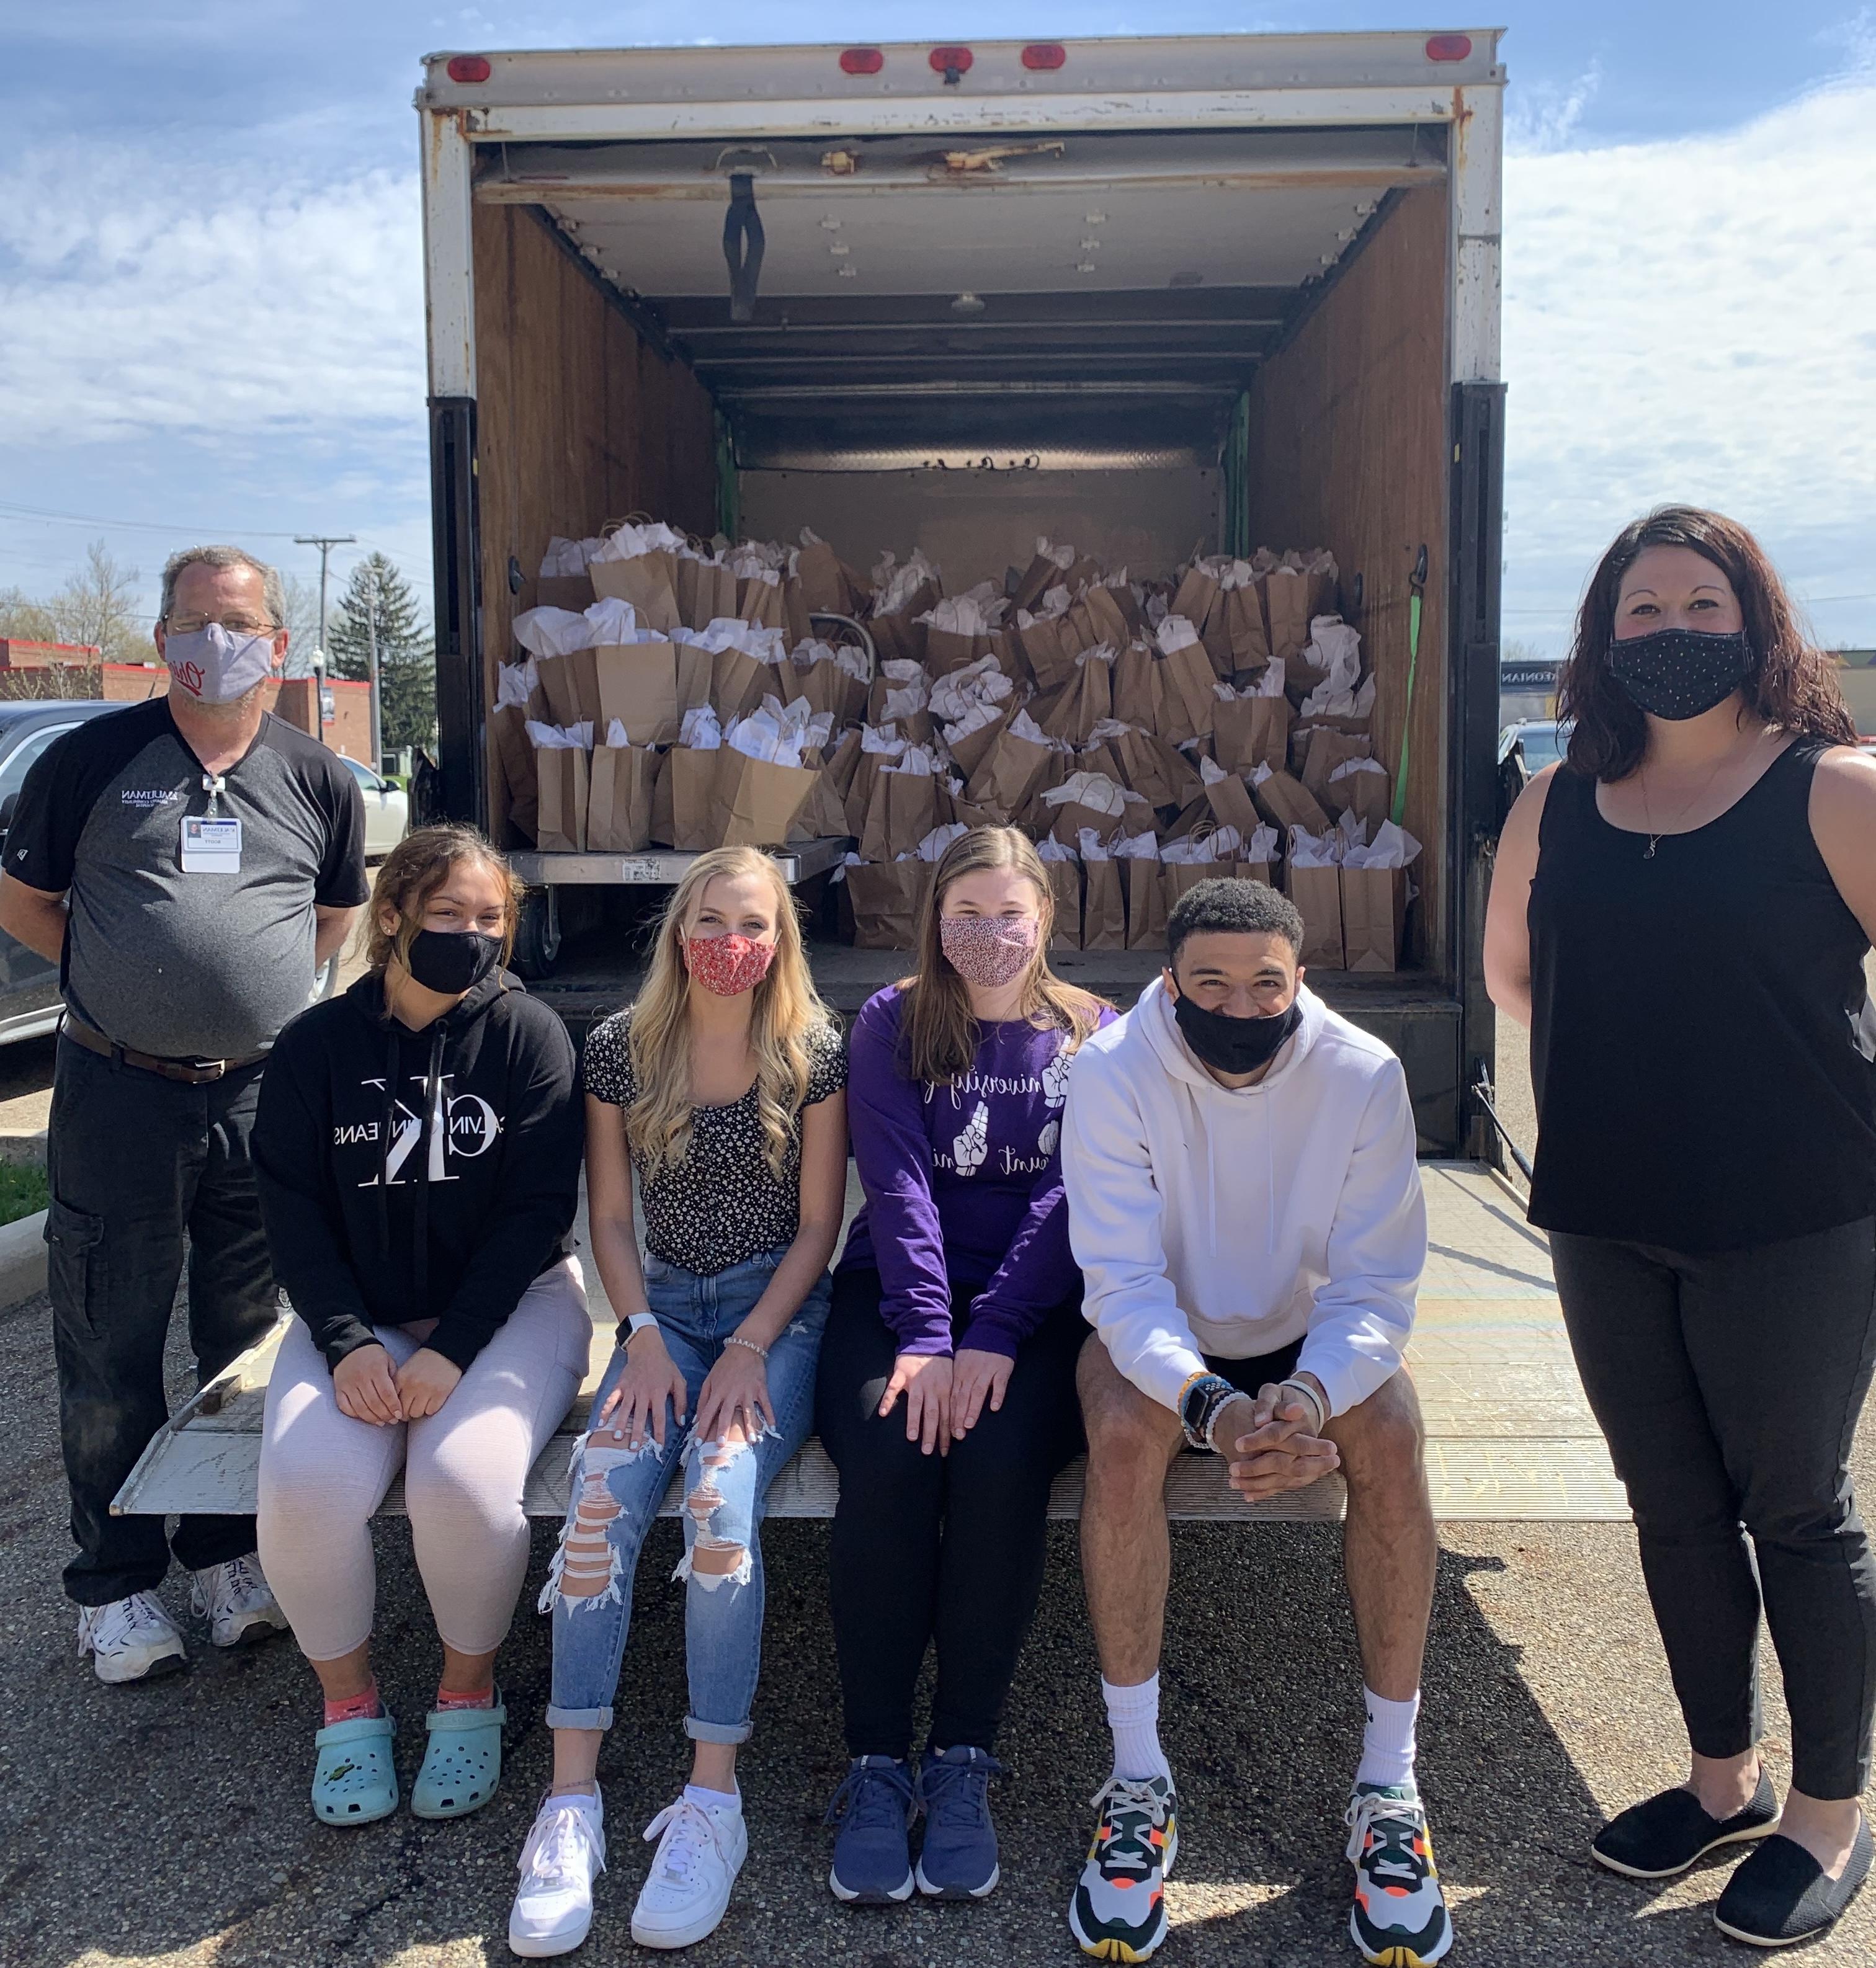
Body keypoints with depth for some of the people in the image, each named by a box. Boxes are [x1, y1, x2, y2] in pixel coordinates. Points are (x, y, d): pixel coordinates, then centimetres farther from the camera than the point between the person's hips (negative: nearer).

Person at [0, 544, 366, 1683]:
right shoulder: (92, 758, -1)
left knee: (246, 1338, 13)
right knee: (111, 1348, 7)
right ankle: (116, 1581, 23)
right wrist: (131, 980, 0)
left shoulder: (318, 779, 5)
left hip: (264, 1095, 2)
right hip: (118, 1094, -2)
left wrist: (257, 985, 6)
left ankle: (230, 1549, 30)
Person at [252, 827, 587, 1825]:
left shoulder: (528, 1035, -3)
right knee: (305, 1487, -25)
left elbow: (536, 1210, -7)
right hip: (358, 1316, 2)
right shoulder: (315, 1046, 3)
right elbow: (292, 1210, 1)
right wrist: (347, 1342, -13)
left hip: (509, 1304, -2)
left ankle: (469, 1694, 1)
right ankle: (348, 1704, 4)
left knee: (463, 1479, -29)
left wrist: (453, 1348, -16)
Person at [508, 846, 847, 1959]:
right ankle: (572, 1802, -18)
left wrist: (749, 1349, -13)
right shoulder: (623, 1049, 1)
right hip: (666, 1306, 2)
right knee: (602, 1491, -25)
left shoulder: (813, 1053, -5)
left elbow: (818, 1222, -3)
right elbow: (610, 1218, 4)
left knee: (721, 1486, -29)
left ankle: (714, 1799, -21)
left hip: (781, 1307, -2)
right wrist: (645, 1337, -10)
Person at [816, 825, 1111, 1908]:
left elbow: (1071, 1198, -3)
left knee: (999, 1459, -29)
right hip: (899, 1290, 0)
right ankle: (877, 1764, -15)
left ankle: (966, 1760, -14)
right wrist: (924, 1333, -18)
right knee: (886, 1452, -29)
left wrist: (990, 1337, -16)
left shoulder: (1091, 1035, 8)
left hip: (1034, 1303, 0)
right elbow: (898, 1181, -4)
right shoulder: (895, 1022, 8)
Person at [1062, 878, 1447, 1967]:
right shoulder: (1115, 1071, -22)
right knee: (1124, 1433, -32)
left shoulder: (1364, 1074, -20)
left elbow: (1377, 1287, -19)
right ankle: (1139, 1777, -18)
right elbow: (1125, 1284, -26)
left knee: (1390, 1435, -29)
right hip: (1160, 1336, -1)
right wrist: (1211, 1407, -44)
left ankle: (1390, 1782, -13)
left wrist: (1312, 1395, -41)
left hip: (1310, 1334, 1)